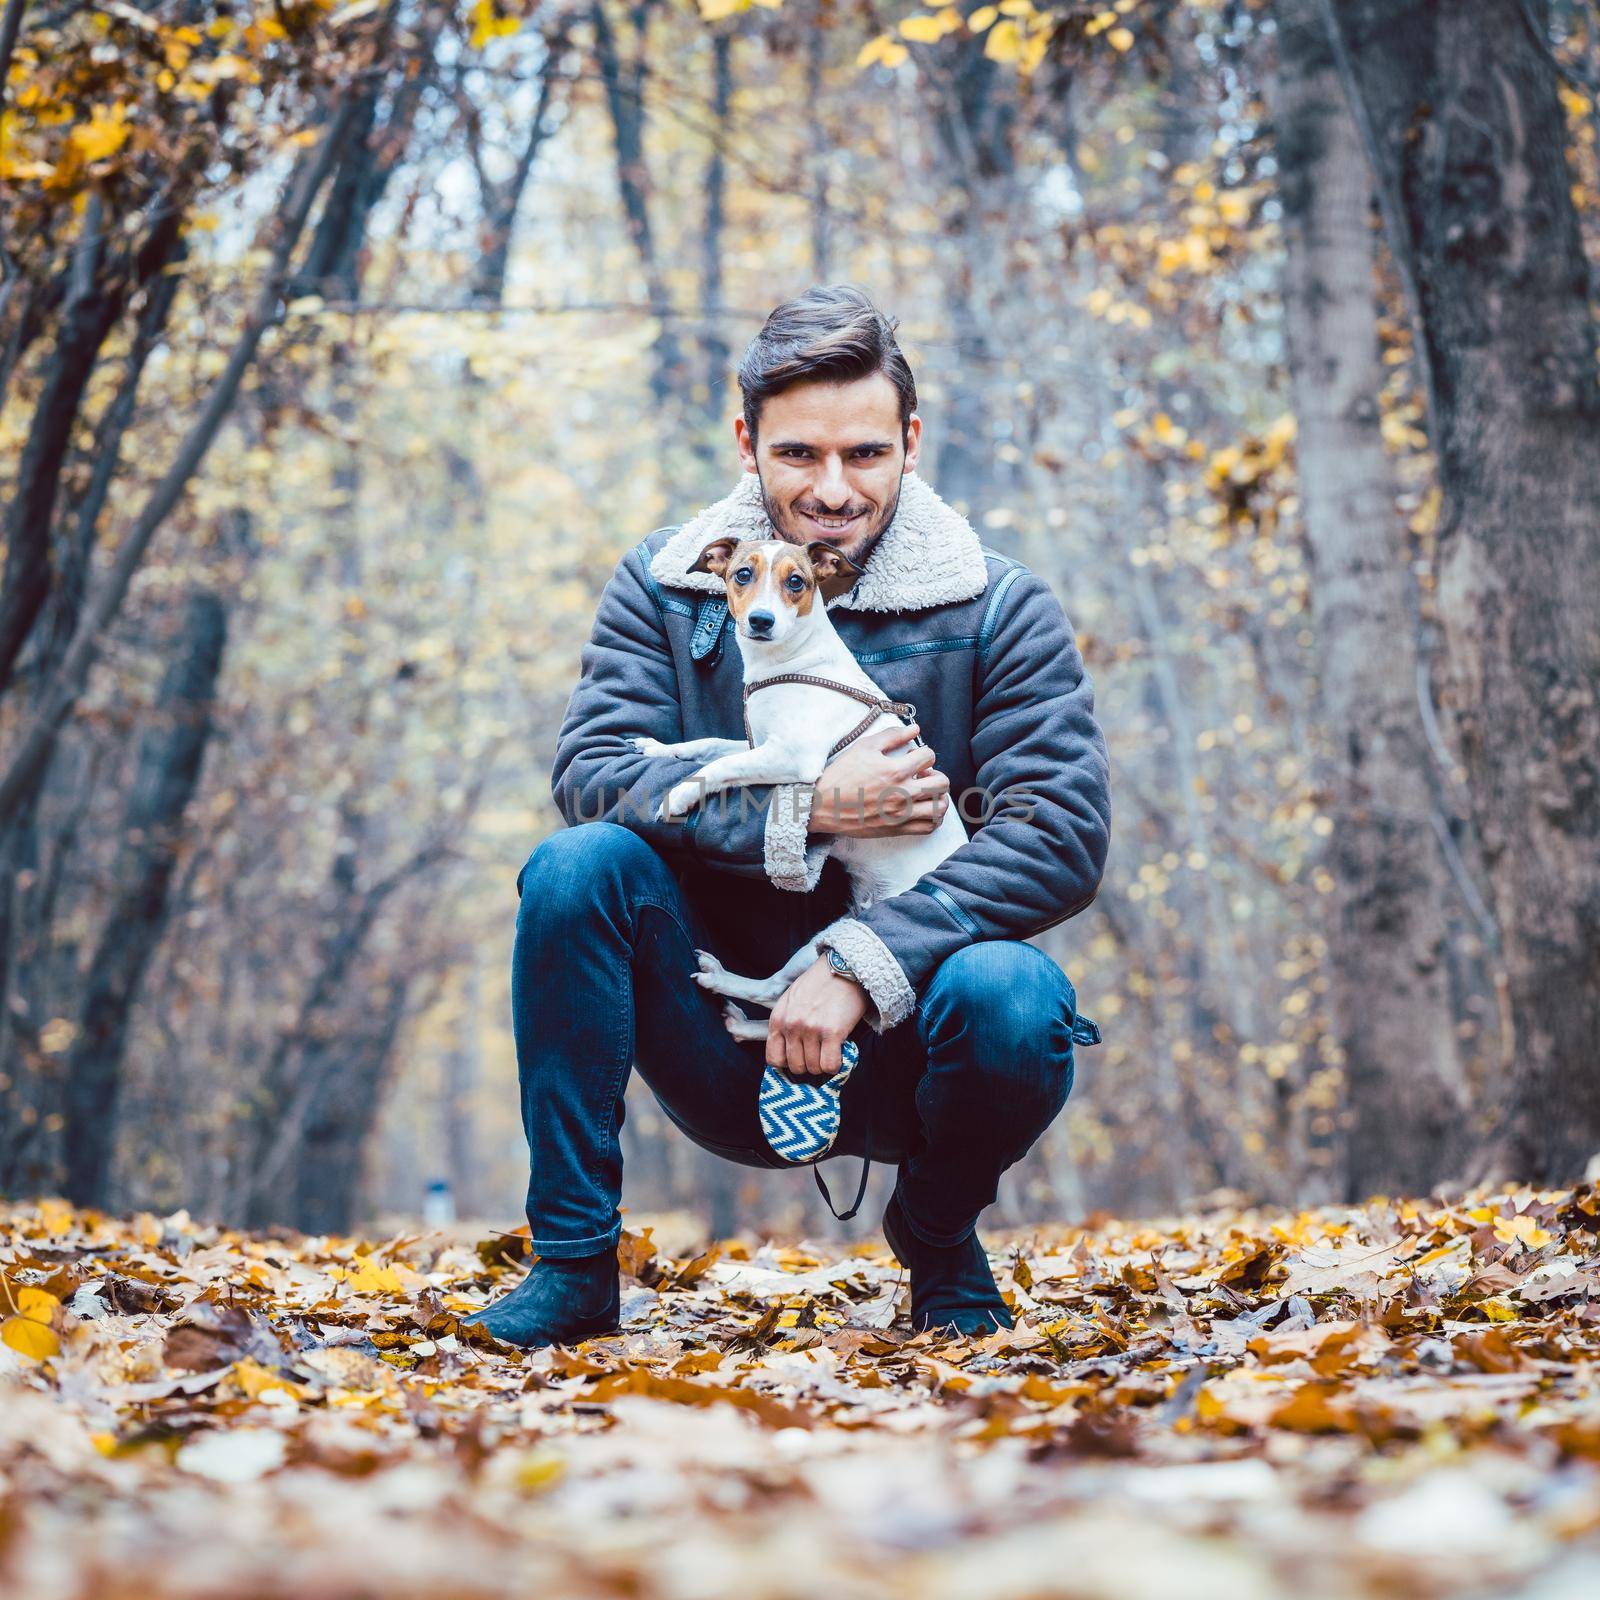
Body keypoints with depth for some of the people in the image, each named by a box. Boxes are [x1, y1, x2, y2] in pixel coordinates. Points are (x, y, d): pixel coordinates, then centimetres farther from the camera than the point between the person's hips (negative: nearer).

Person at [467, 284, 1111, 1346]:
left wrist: (861, 964, -25)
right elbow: (591, 771, -11)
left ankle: (940, 1238, 2)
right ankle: (575, 1267, -12)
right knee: (578, 864, -22)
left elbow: (1063, 833, -14)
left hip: (901, 1043, -1)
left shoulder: (1000, 609, -3)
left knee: (1009, 997, -33)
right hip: (734, 1059, 1)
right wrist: (805, 809, -23)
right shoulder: (665, 585, 3)